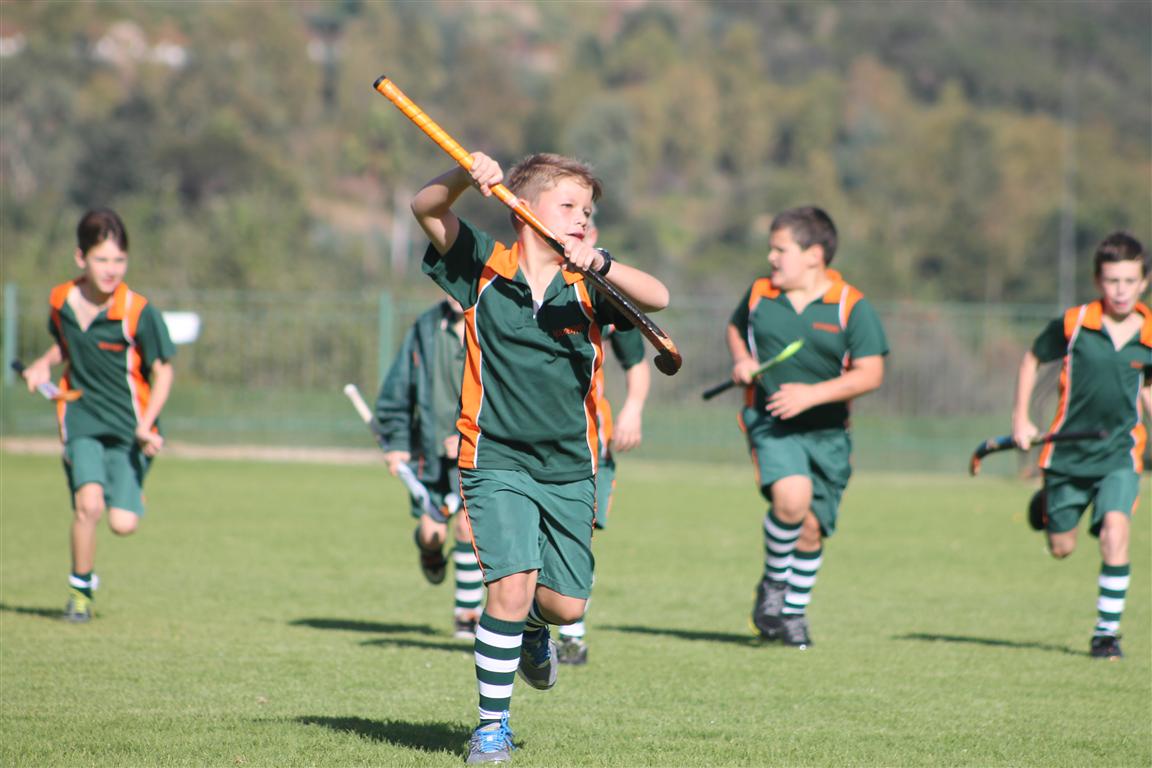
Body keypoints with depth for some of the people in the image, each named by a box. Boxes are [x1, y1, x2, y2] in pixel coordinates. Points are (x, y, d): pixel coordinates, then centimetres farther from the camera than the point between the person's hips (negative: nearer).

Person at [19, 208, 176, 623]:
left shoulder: (138, 312, -13)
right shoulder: (61, 301, 0)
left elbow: (163, 371, -6)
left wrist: (146, 425, -18)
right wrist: (45, 365, 3)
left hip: (128, 426, -2)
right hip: (81, 419, 2)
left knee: (122, 524, -9)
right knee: (89, 503, -21)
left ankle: (131, 498, 29)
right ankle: (80, 587, 1)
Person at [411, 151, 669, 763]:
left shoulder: (585, 288, 0)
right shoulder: (486, 268, -3)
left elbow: (657, 298, -16)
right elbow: (427, 209, -12)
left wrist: (599, 264, -32)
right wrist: (467, 177, -31)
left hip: (570, 469, 3)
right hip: (497, 462, -3)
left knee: (565, 605, 3)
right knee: (513, 584, -18)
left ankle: (533, 629, 43)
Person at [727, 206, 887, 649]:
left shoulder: (851, 307, -6)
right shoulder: (759, 296, 3)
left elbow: (870, 374, -10)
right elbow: (736, 329, 25)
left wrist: (812, 394, -20)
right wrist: (742, 360, 2)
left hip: (826, 432, 0)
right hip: (770, 424, 0)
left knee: (811, 528, 5)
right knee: (791, 497, -27)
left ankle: (794, 611, 28)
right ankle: (773, 582, -1)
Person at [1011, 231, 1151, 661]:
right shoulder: (1073, 325, -10)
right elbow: (1033, 359, 8)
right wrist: (1021, 417, 5)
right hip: (1068, 451, 0)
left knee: (1115, 531, -23)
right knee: (1061, 549, 10)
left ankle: (1107, 630, -11)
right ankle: (1047, 503, 49)